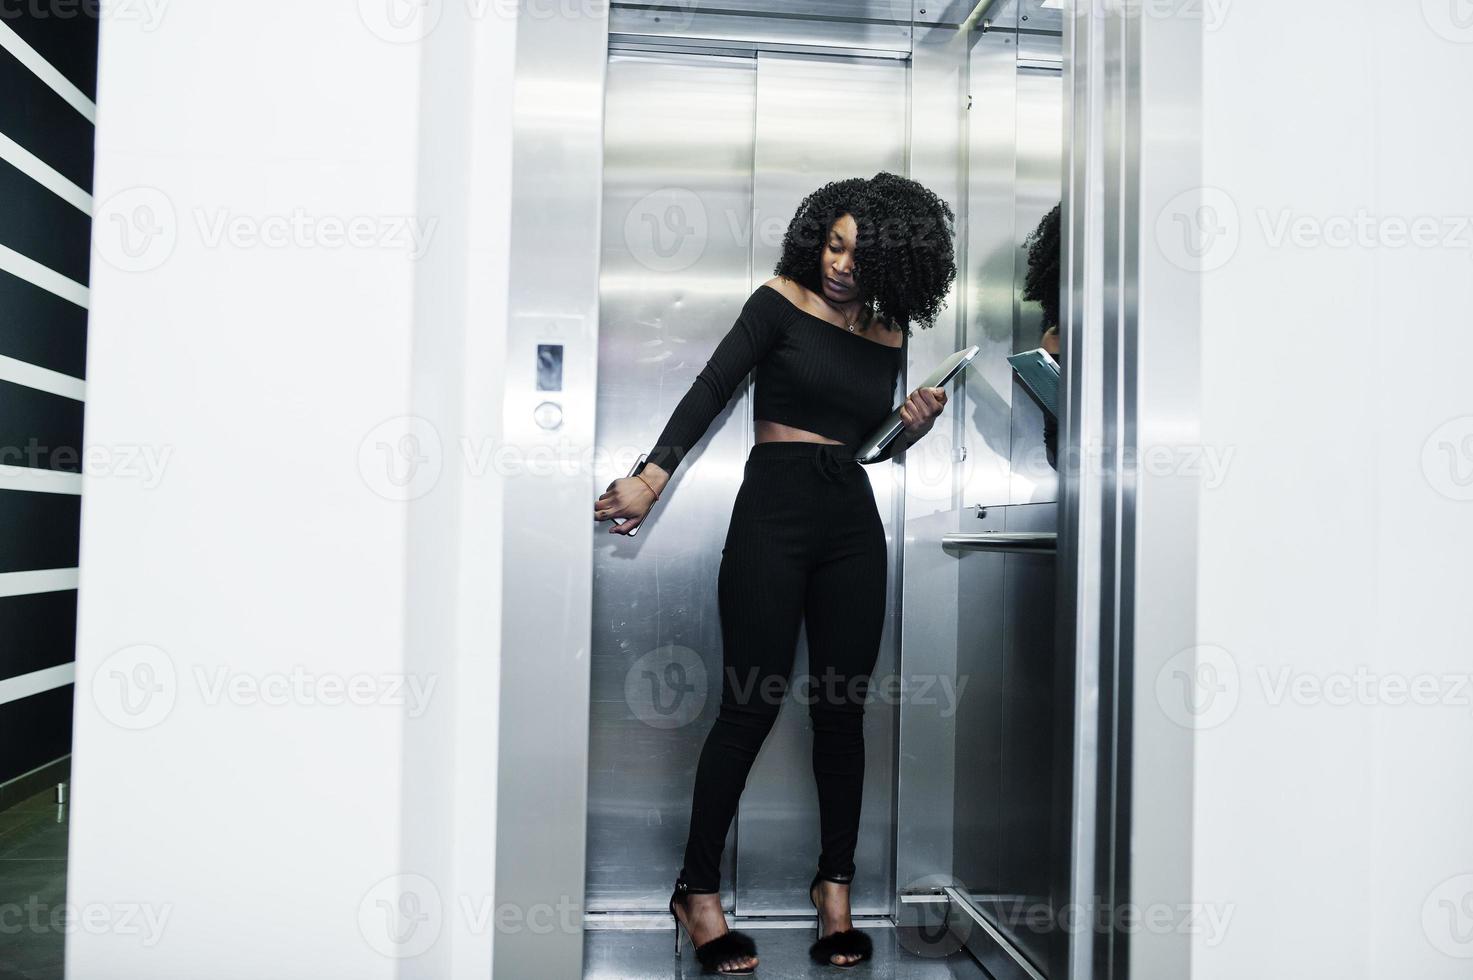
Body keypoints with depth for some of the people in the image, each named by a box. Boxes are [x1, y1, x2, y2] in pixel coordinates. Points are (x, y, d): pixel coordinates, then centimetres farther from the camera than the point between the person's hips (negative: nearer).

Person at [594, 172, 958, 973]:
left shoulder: (890, 335, 12)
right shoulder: (781, 301, 1)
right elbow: (713, 388, -8)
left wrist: (913, 427, -2)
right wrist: (653, 476, -17)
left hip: (852, 521, 4)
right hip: (773, 509, -4)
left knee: (843, 707, 5)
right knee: (751, 705, -5)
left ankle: (835, 885, 21)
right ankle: (698, 890, 9)